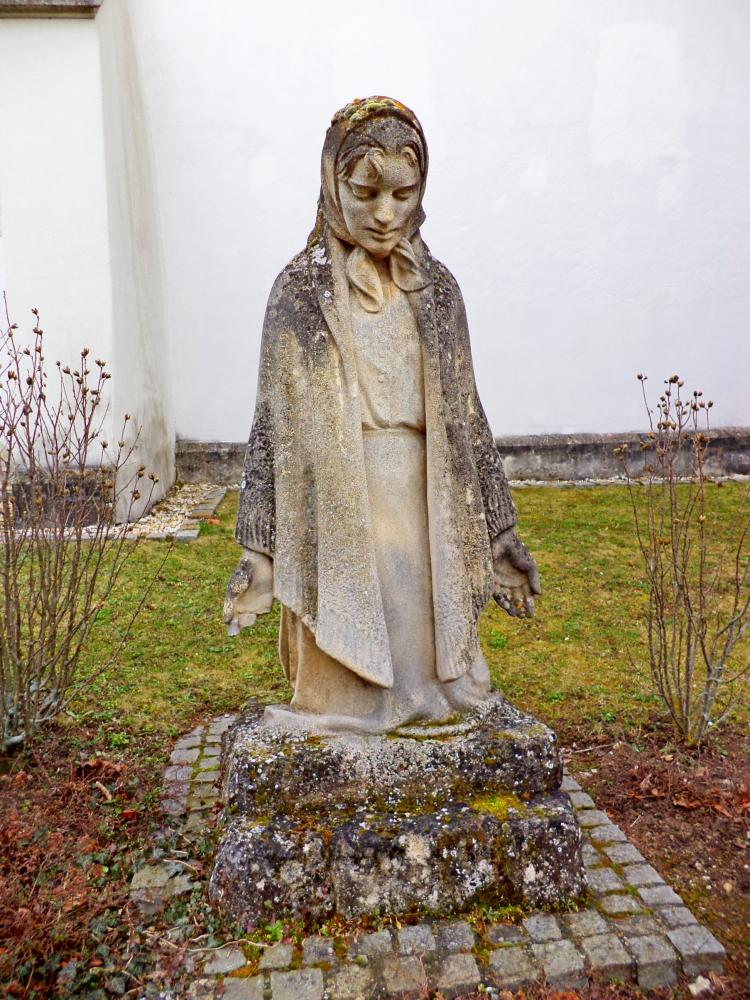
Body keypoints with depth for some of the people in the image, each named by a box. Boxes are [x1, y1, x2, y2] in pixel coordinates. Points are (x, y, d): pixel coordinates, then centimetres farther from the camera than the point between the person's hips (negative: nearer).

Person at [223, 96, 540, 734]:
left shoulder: (436, 287, 7)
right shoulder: (301, 290, -2)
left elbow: (465, 415, 9)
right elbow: (274, 423, -3)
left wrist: (498, 530, 9)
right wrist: (260, 548, -5)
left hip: (426, 513, 3)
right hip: (337, 518, -2)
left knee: (422, 662, 10)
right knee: (350, 677, 4)